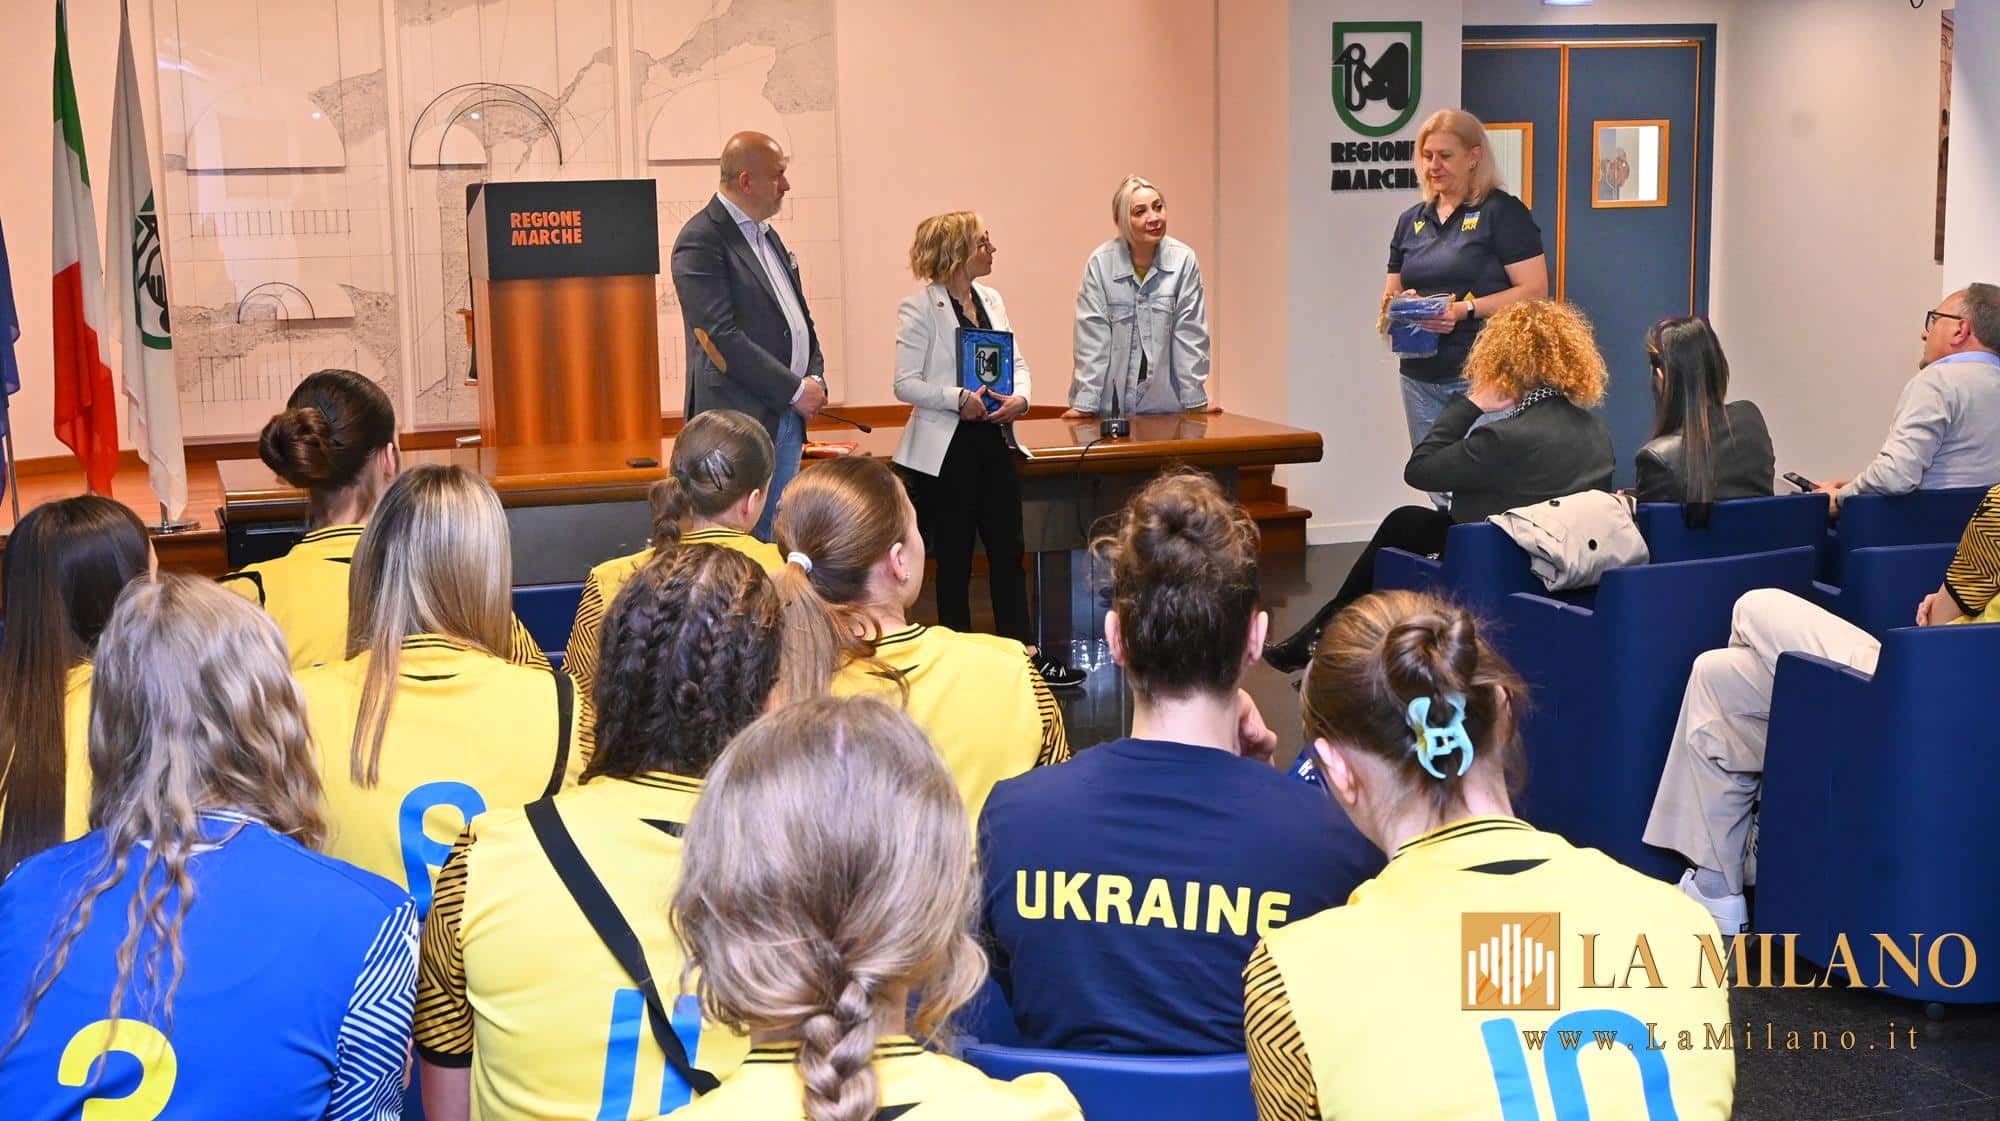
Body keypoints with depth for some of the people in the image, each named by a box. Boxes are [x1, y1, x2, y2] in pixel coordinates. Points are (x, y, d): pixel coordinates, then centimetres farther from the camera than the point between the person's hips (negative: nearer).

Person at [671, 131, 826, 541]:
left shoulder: (767, 236, 17)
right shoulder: (701, 241, -12)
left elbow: (799, 317, 22)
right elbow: (723, 339, -18)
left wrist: (815, 378, 4)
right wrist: (796, 390, -15)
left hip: (787, 419, 9)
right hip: (739, 419, -9)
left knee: (778, 538, 9)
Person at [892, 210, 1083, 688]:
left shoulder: (990, 299, 10)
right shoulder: (919, 307, -10)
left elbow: (1017, 362, 13)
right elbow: (905, 383, -13)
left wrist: (1020, 398, -7)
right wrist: (959, 399, -23)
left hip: (994, 440, 6)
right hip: (946, 448, -6)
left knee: (1008, 550, 8)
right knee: (954, 558, 4)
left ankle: (1026, 653, 15)